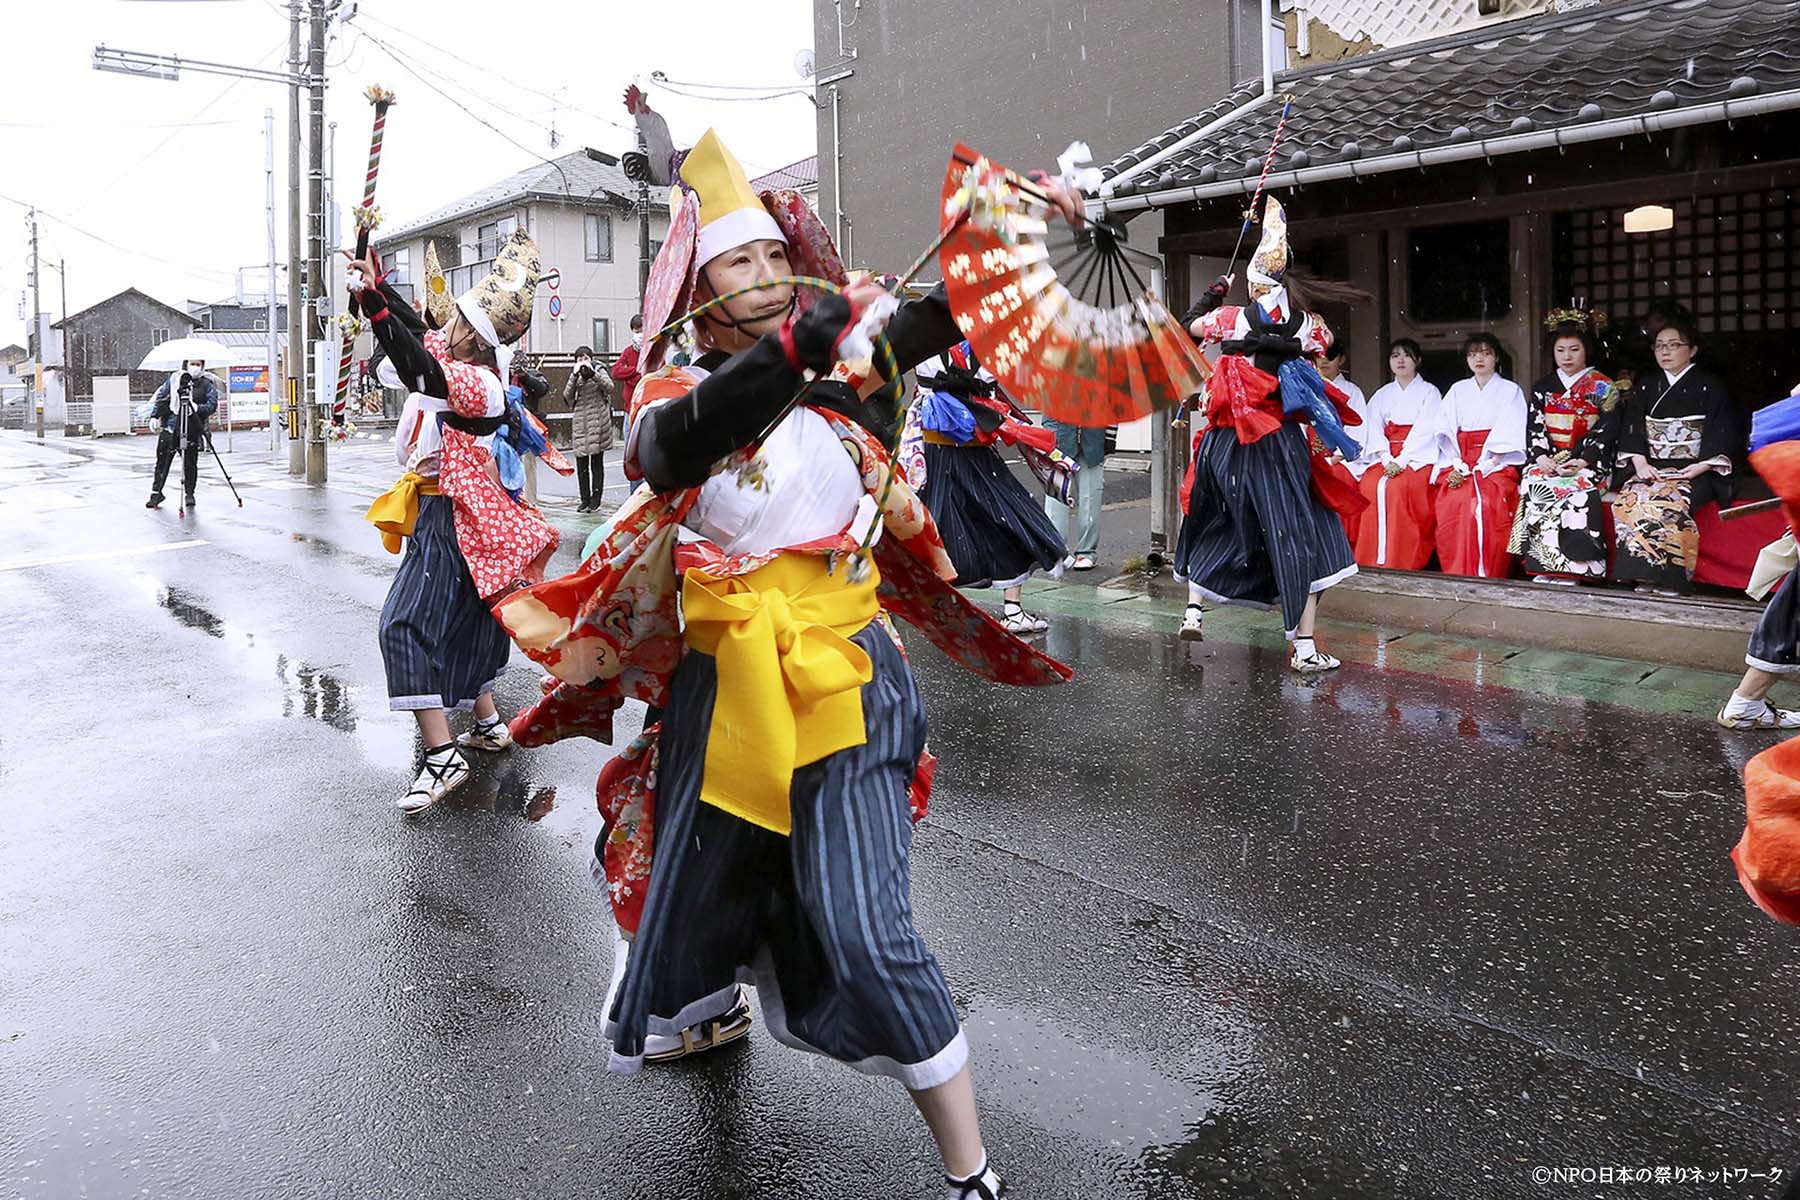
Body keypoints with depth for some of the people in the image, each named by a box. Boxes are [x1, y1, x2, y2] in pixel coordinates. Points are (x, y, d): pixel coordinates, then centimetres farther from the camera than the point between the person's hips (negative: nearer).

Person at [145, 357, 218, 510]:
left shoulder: (206, 384, 3)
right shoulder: (174, 379, 9)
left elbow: (212, 404, -6)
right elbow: (161, 397, 12)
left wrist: (198, 408, -24)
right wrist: (155, 416, 5)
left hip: (192, 430, -2)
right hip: (170, 427, 2)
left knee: (190, 463, 0)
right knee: (163, 460, 4)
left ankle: (189, 493, 15)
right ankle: (156, 492, 14)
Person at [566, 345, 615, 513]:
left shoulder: (600, 373, 7)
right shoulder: (574, 376, 14)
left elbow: (609, 387, -13)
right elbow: (567, 395, -2)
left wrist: (592, 373, -18)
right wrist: (575, 375, -10)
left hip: (598, 422, -3)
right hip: (580, 423, 3)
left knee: (597, 463, 0)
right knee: (581, 464, 2)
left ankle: (595, 499, 5)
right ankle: (585, 500, 8)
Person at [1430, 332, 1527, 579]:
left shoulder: (1511, 390, 11)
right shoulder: (1457, 390, 20)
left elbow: (1510, 437, -1)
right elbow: (1445, 433, 8)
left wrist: (1483, 467, -13)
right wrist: (1455, 466, -7)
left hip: (1496, 465, -2)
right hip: (1460, 464, 2)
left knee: (1485, 501, -32)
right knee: (1451, 501, -27)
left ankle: (1486, 577, -27)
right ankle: (1456, 576, -23)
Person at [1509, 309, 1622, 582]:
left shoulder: (1603, 388, 7)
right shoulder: (1542, 387, 17)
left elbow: (1607, 432, -2)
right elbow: (1534, 427, 9)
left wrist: (1582, 461, -16)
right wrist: (1541, 457, -10)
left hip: (1589, 464, -2)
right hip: (1546, 461, 2)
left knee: (1578, 492, -33)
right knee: (1534, 488, -29)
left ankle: (1569, 571, -31)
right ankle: (1545, 569, -29)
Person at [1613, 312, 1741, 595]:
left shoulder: (1709, 386, 8)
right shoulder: (1645, 387, 19)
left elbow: (1725, 434, 0)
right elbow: (1632, 429, 9)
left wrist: (1700, 467, -14)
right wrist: (1640, 463, -9)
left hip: (1694, 471, -3)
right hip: (1651, 468, 3)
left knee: (1670, 500, -34)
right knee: (1630, 498, -29)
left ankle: (1670, 576, -27)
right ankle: (1645, 575, -26)